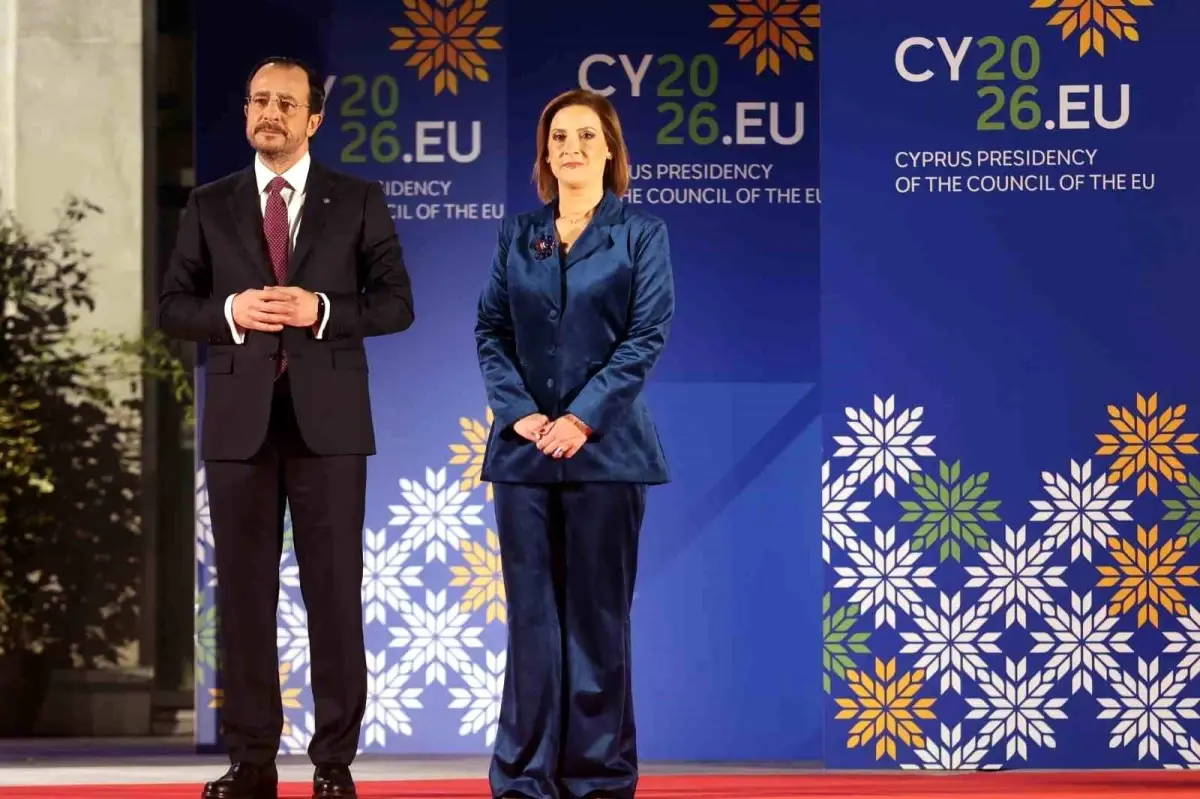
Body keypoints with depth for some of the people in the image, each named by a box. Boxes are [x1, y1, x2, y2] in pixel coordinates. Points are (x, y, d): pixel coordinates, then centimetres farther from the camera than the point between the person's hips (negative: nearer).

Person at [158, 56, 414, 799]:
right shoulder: (210, 205, 9)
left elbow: (396, 302, 1)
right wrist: (229, 311, -12)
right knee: (244, 589, 4)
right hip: (239, 418, 2)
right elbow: (174, 306, 7)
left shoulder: (359, 201, 5)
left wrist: (323, 310, -14)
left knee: (335, 589, 0)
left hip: (327, 417, -2)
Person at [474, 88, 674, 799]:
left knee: (598, 616, 2)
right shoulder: (518, 235, 11)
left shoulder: (641, 234, 2)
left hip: (604, 446, -2)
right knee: (532, 614, 4)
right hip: (524, 447, 3)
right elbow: (490, 331, 7)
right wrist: (519, 413, -9)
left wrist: (583, 418, -14)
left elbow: (648, 335, -6)